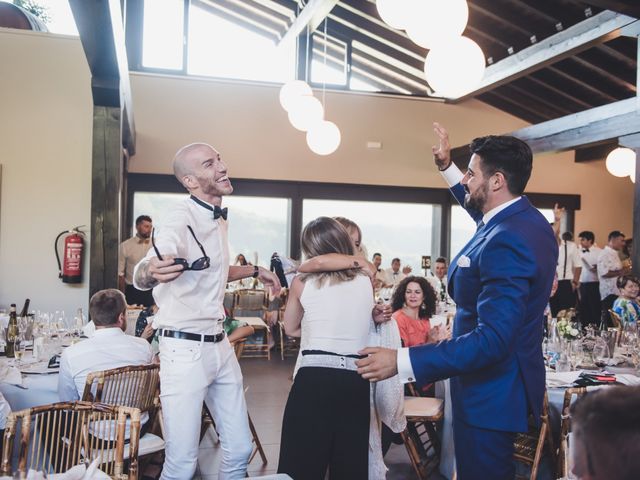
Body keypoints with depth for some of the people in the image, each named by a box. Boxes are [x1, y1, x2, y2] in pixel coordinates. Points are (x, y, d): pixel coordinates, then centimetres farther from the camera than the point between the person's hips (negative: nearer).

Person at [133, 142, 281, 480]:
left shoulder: (218, 219, 9)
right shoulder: (183, 218, -17)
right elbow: (139, 277, -35)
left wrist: (254, 270, 25)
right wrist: (152, 271, -56)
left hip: (219, 345, 8)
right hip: (185, 349, -8)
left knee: (239, 449, 13)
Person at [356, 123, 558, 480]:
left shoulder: (506, 242, -29)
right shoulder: (528, 219, 3)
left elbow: (493, 339, -34)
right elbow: (484, 213, 28)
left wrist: (402, 360, -35)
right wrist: (447, 167, 26)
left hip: (491, 391, -10)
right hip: (506, 381, 10)